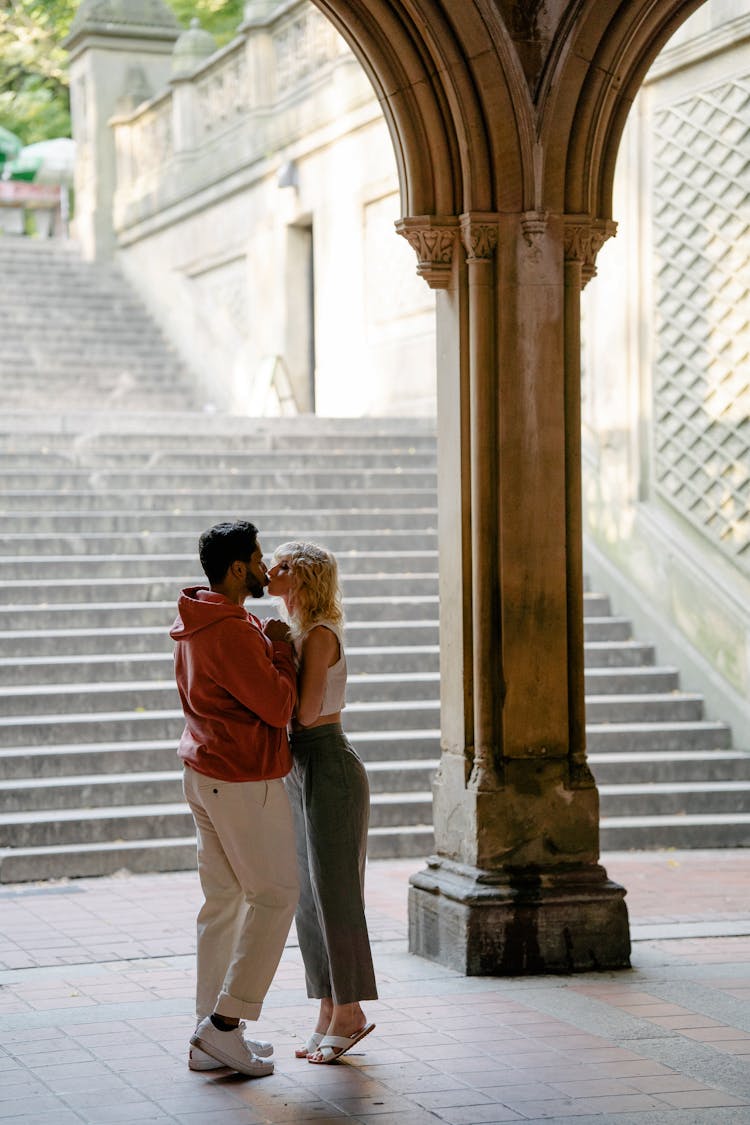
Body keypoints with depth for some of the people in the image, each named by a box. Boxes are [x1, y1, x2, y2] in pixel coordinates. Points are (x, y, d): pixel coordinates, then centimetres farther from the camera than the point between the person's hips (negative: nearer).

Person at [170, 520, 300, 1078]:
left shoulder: (196, 623, 12)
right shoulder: (232, 631, -21)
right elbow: (279, 706, -18)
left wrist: (269, 646, 8)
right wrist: (281, 649, -5)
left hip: (206, 775, 10)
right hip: (245, 781, -10)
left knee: (223, 900, 12)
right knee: (274, 894, -1)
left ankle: (212, 1039, 15)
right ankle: (225, 1024, -2)